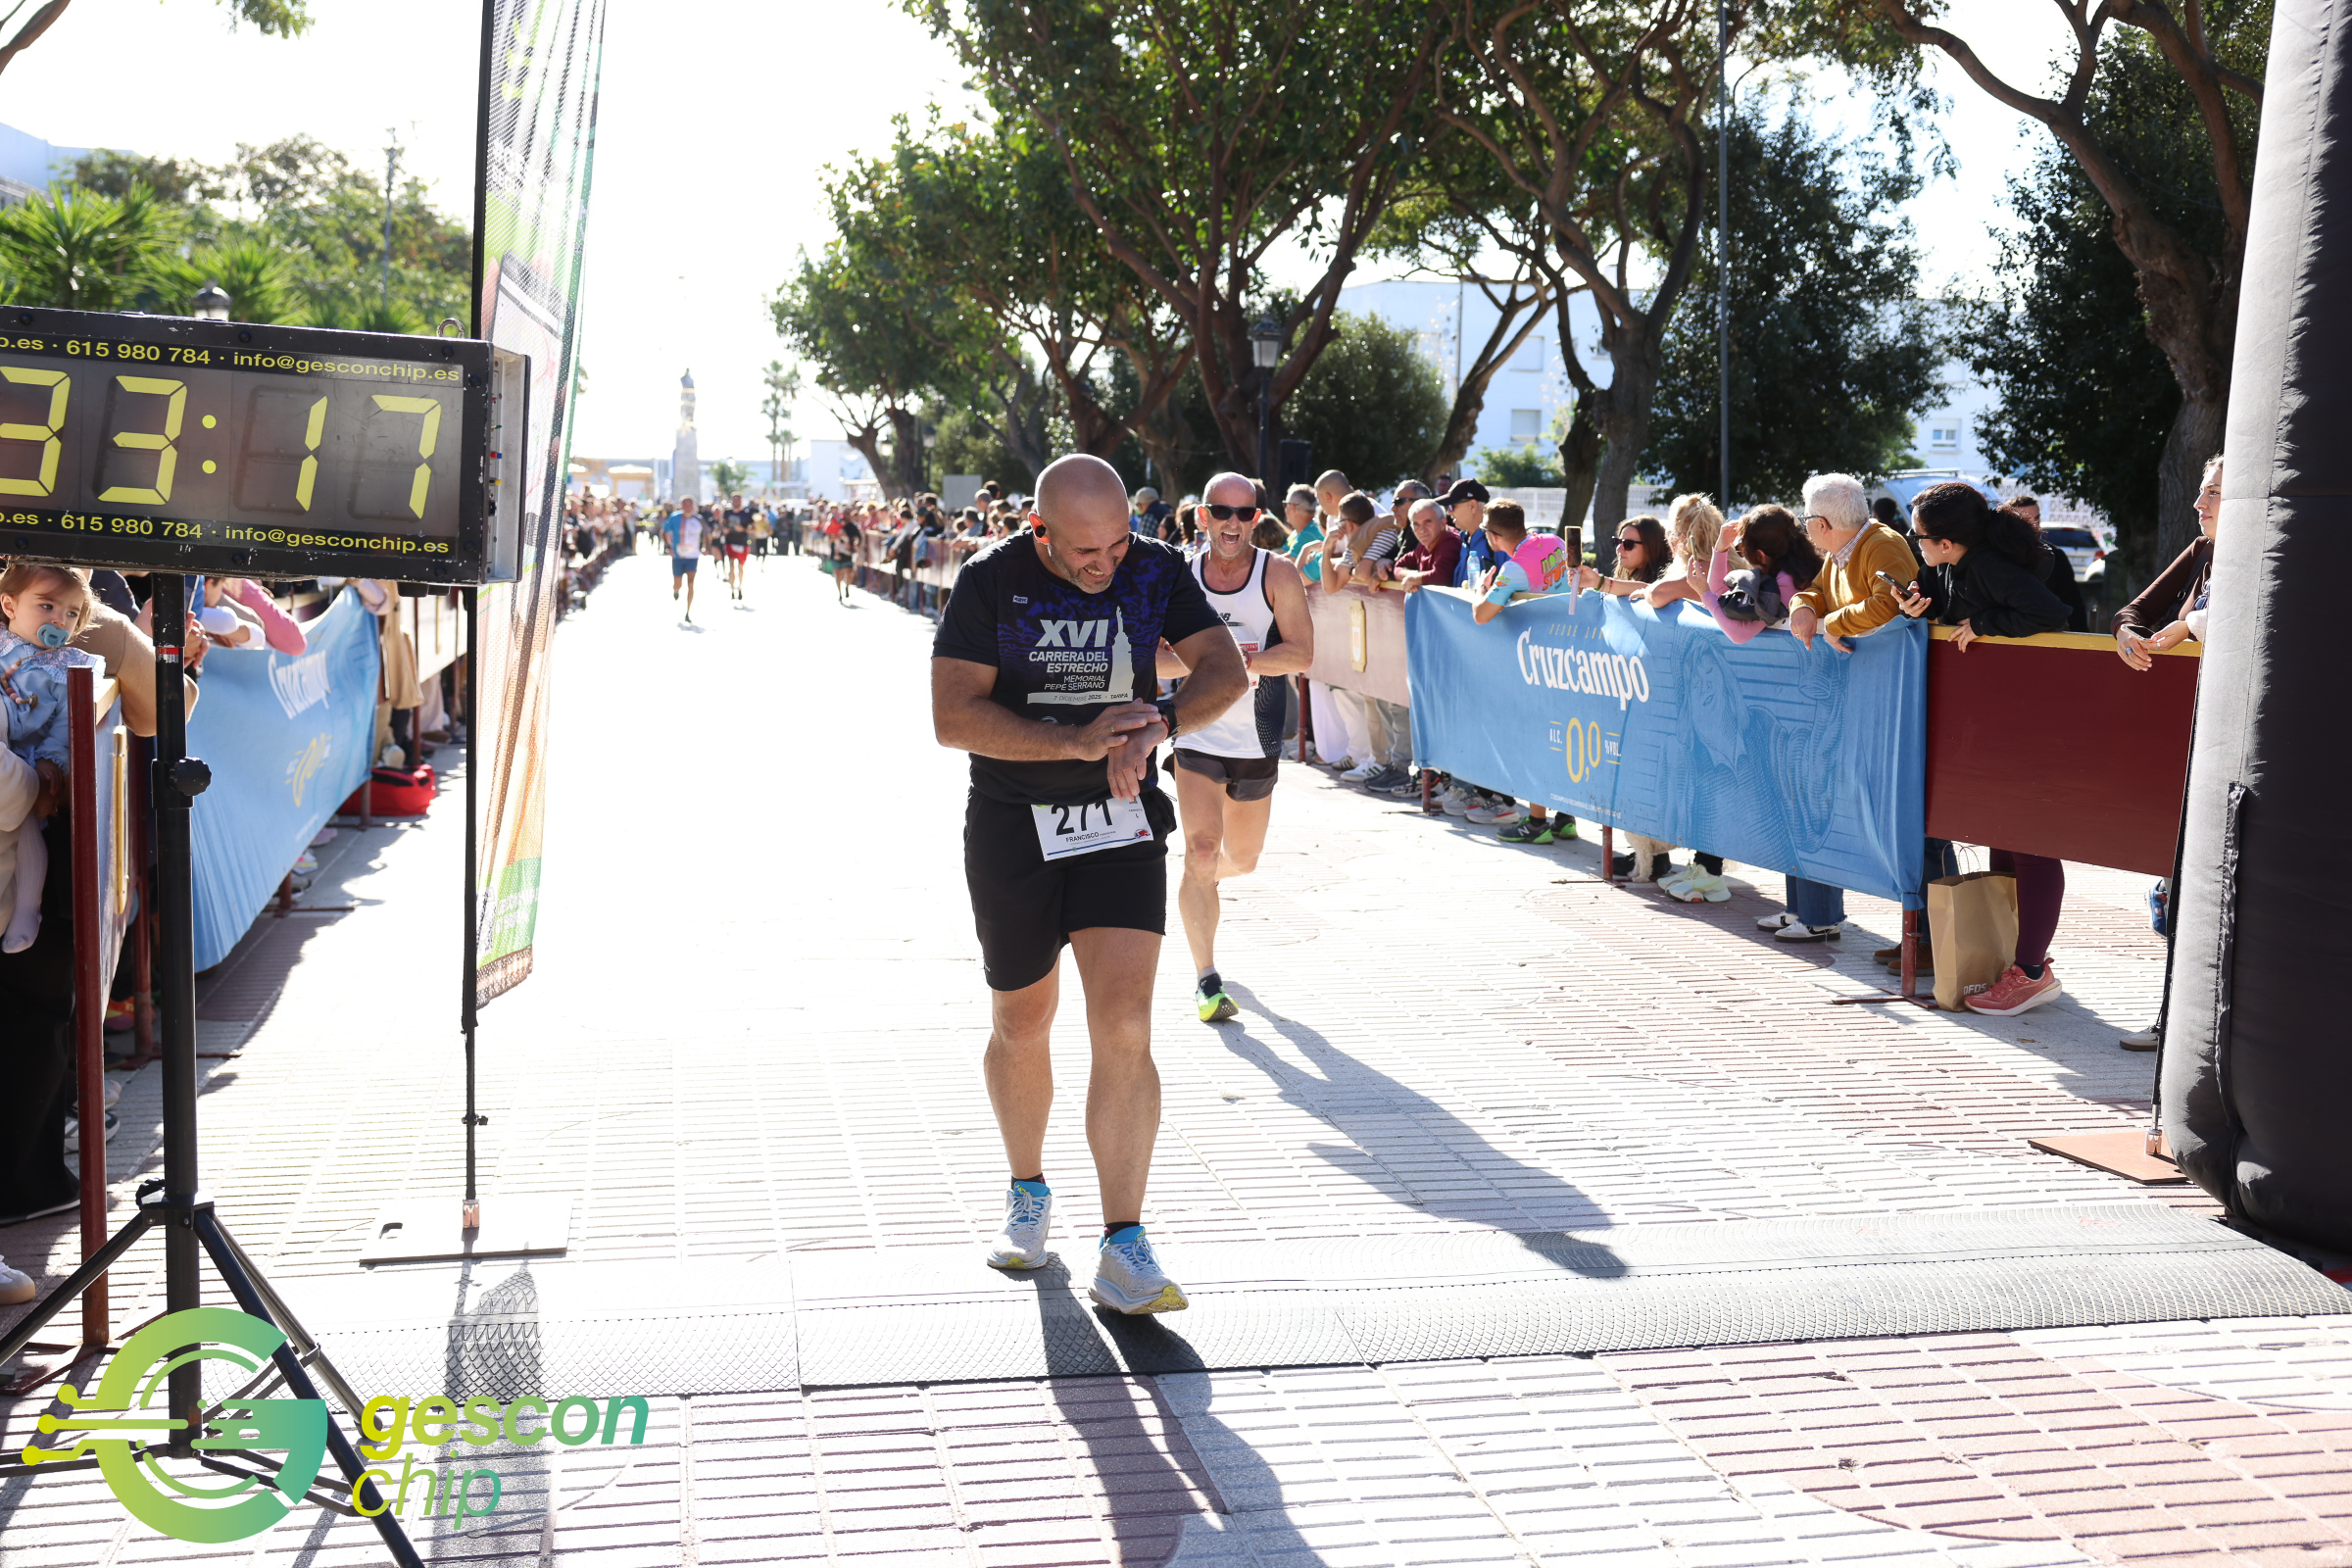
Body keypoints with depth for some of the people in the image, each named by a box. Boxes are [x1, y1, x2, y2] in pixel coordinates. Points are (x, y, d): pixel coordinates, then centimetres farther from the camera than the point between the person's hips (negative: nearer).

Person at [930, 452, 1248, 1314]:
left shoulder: (1156, 570, -3)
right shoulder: (991, 579, -11)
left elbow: (1226, 671, -8)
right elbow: (952, 716, -17)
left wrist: (1157, 724, -28)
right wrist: (1079, 740, -26)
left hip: (1120, 823, 1)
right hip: (1011, 829, 0)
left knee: (1125, 1029, -13)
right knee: (1021, 1025, 14)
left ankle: (1123, 1251, -8)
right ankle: (1029, 1195, 38)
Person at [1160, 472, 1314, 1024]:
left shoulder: (1278, 573, -7)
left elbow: (1301, 652, -14)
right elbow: (1150, 654, -2)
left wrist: (1240, 660, -29)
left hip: (1258, 742, 1)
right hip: (1196, 735, -1)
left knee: (1242, 859, 16)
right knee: (1201, 850, -15)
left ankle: (1200, 885, 52)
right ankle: (1206, 979, -6)